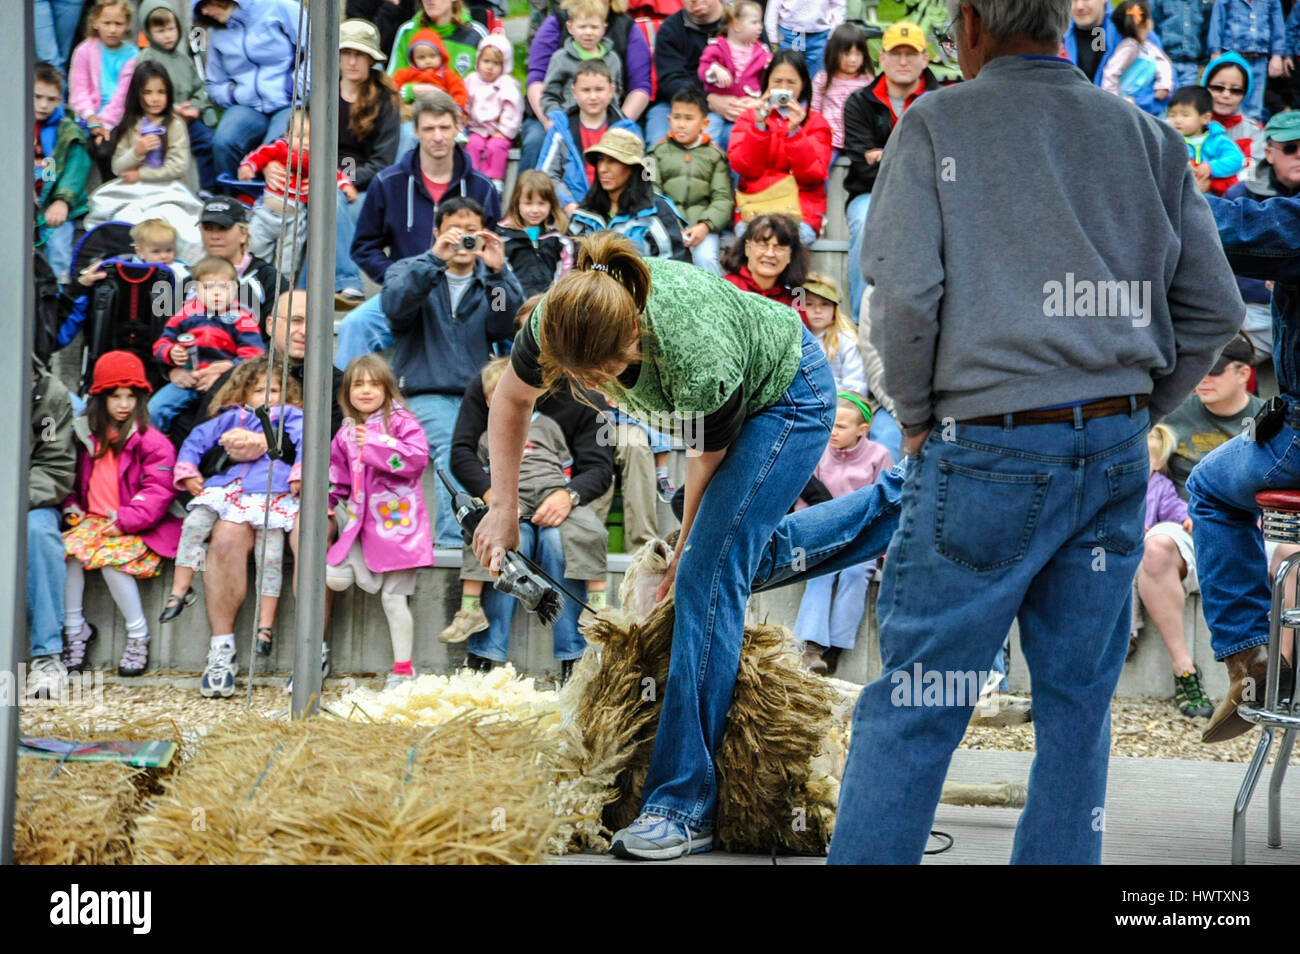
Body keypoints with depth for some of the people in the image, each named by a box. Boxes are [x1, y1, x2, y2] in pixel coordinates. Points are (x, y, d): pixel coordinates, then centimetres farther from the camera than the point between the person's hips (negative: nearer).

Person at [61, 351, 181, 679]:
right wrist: (72, 505, 6)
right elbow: (74, 477, 24)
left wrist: (125, 521, -19)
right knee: (67, 549, -22)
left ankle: (138, 635, -14)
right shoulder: (87, 436, 12)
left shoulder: (151, 441, -6)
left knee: (110, 558, -30)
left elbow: (158, 491, -11)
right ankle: (74, 629, -9)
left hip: (140, 528, -5)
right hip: (93, 519, 5)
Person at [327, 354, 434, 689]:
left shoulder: (401, 422, -4)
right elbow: (338, 475, 23)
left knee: (393, 599, -4)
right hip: (360, 520, 6)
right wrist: (328, 504, 7)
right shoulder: (346, 433, 14)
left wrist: (374, 444, -19)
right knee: (335, 578, -17)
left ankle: (402, 668, 3)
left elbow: (417, 458, -20)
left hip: (396, 521, -6)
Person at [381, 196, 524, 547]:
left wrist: (498, 273, -17)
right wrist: (435, 260, -20)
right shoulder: (411, 271, 15)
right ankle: (452, 542, -43)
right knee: (453, 445, -33)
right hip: (426, 396, -2)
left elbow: (507, 327, -3)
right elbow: (395, 306, -9)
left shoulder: (493, 280, 18)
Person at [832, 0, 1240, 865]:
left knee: (914, 706, -2)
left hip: (990, 451, -4)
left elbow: (905, 293, -10)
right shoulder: (1148, 137, 11)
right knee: (1079, 704, 10)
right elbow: (1213, 308, 9)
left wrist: (918, 420, 3)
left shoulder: (935, 126, 0)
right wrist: (1130, 419, 16)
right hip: (1116, 454, 4)